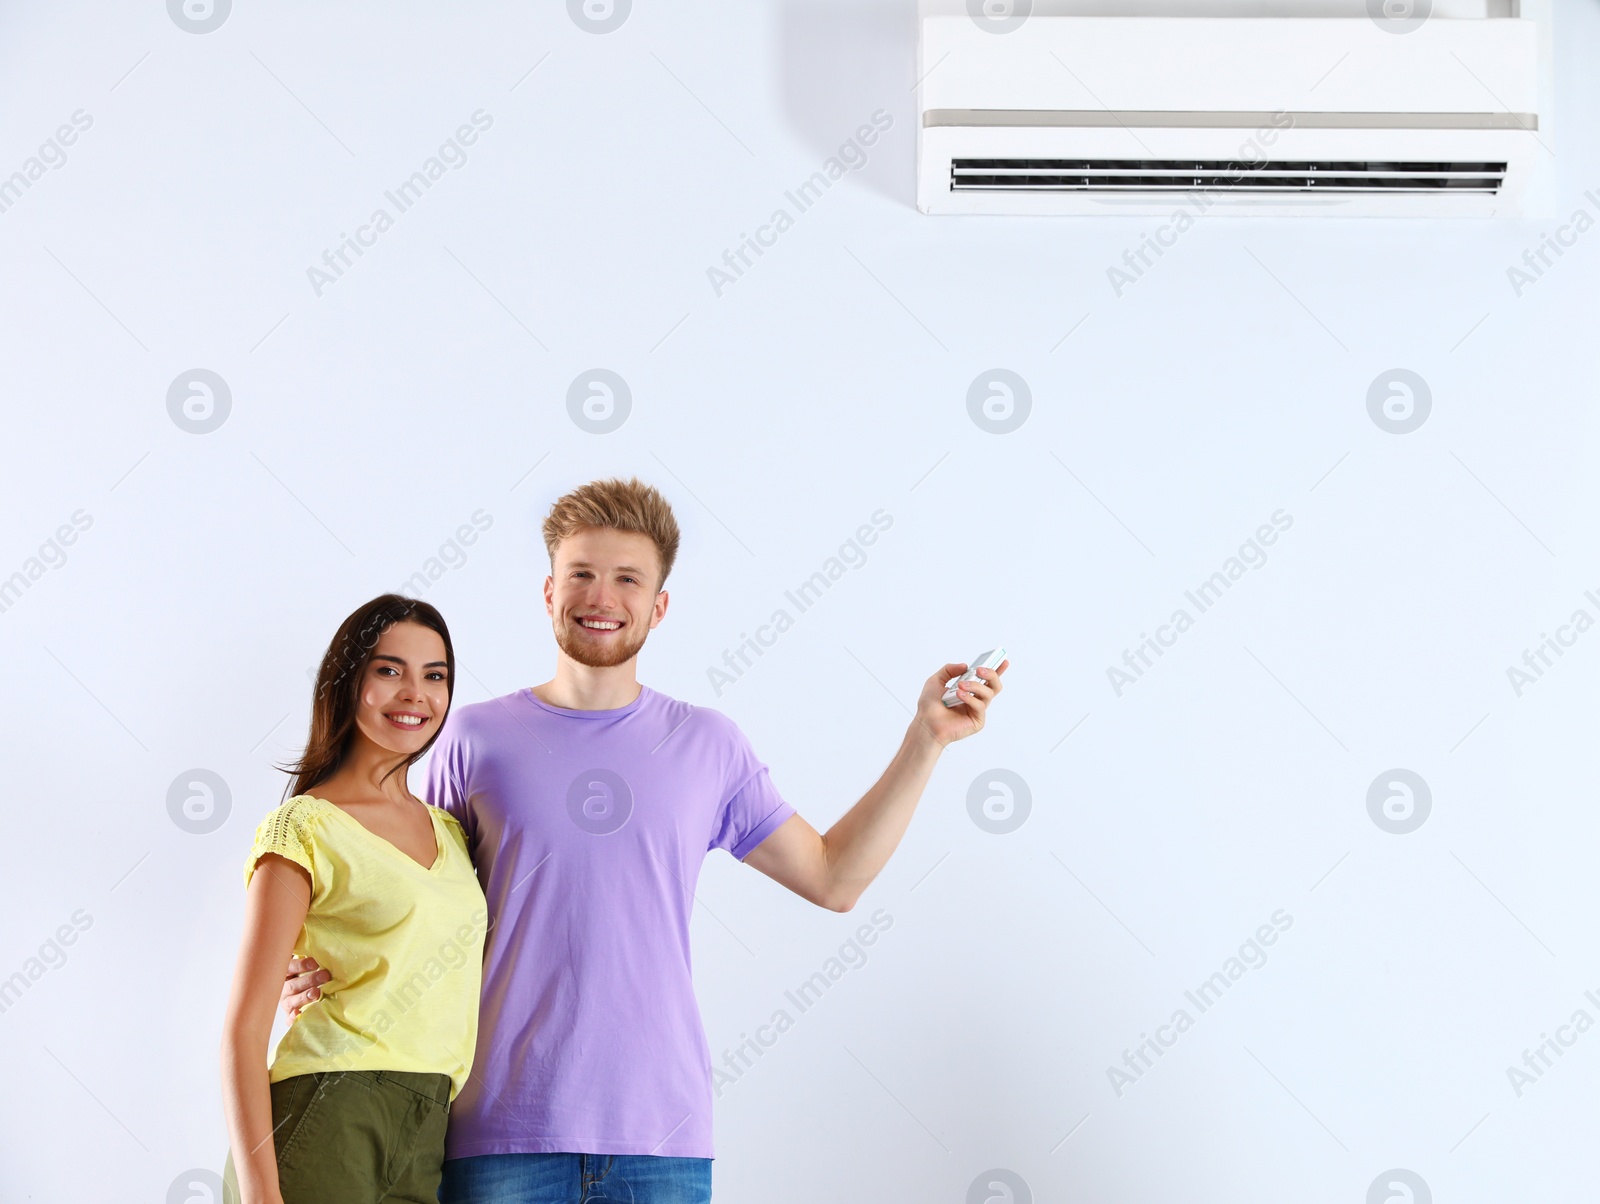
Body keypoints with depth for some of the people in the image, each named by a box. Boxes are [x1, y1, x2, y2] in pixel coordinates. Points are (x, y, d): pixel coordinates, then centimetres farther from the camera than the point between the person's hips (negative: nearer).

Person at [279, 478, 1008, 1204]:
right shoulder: (476, 737, 5)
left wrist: (926, 738, 11)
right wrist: (324, 972, -9)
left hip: (661, 1132, 1)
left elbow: (833, 878, 15)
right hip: (503, 1129, -1)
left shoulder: (707, 745, 10)